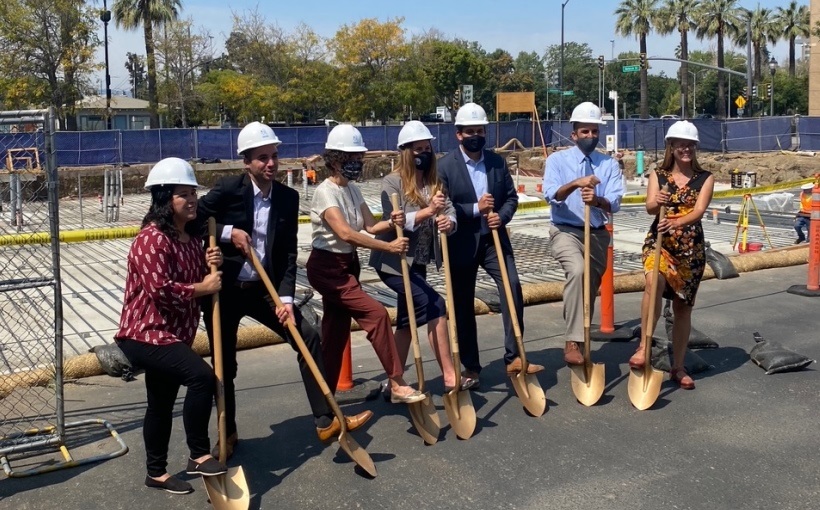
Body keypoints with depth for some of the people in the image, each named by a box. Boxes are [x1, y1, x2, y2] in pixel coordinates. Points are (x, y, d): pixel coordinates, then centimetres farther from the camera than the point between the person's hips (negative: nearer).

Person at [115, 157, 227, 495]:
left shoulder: (189, 239, 11)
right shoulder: (152, 239, -19)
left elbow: (200, 279, 20)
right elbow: (160, 290, -27)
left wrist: (210, 265, -1)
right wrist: (201, 288, -18)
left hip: (171, 334, 10)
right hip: (146, 333, -10)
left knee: (162, 404, 18)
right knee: (202, 376, -26)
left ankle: (157, 473, 32)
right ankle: (199, 456, -13)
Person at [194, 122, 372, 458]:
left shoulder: (288, 197, -2)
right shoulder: (227, 189, -12)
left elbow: (288, 253, -4)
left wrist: (286, 297, -15)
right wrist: (227, 233, -21)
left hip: (265, 288, 3)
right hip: (224, 289, -3)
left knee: (309, 338, -7)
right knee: (225, 365, 6)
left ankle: (326, 421, 0)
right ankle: (228, 434, 27)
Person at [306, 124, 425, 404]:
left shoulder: (353, 190, 9)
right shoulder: (325, 191, -18)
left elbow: (370, 226, 2)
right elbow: (346, 233, -29)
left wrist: (390, 222, -19)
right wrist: (388, 247, -31)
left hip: (348, 264, 9)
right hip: (327, 267, -9)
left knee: (336, 332, 12)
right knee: (376, 313, -18)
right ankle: (397, 384, -11)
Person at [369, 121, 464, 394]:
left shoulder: (434, 182, 8)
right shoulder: (392, 182, -10)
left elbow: (450, 211, -6)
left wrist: (448, 222, -29)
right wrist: (427, 211, -35)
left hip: (418, 262, 7)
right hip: (394, 261, -7)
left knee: (408, 321, 11)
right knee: (435, 306, -16)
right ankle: (449, 376, -9)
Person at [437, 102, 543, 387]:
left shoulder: (498, 161, 7)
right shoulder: (445, 166, -6)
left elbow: (511, 196, 9)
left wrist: (502, 215, -11)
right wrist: (475, 209, -19)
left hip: (494, 239, 3)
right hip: (461, 243, -2)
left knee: (512, 286, -16)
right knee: (463, 305, 5)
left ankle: (514, 358, -9)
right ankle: (470, 366, 19)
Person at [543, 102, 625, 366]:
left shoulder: (610, 164, 4)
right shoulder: (557, 160, -1)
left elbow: (614, 203, -9)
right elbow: (551, 195, -17)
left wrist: (597, 200, -31)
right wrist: (575, 183, -35)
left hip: (597, 234, 4)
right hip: (566, 231, -4)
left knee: (590, 290, 11)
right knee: (577, 271, -32)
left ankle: (581, 340, 30)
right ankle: (572, 343, -33)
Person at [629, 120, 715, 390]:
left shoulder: (705, 179, 2)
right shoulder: (658, 175, 3)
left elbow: (698, 211, -13)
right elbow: (649, 206, -12)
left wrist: (676, 223, -33)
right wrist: (656, 202, -36)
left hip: (691, 248, 1)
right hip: (659, 242, -1)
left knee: (683, 307, 8)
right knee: (655, 280, -32)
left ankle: (678, 367, 22)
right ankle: (643, 346, -25)